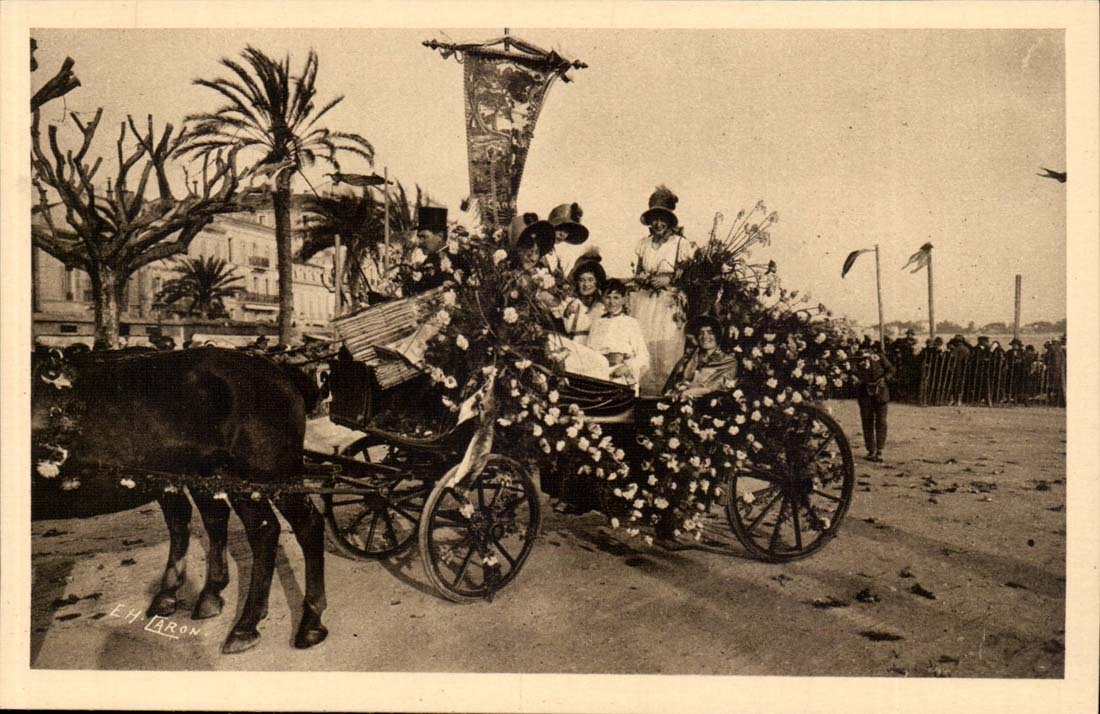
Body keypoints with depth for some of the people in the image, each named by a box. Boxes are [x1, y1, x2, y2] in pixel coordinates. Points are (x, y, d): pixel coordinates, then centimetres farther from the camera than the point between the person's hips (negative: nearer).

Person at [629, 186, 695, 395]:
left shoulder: (682, 244, -1)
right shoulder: (643, 244, 13)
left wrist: (669, 279, -13)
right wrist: (643, 278, -2)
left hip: (669, 306, -3)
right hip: (643, 303, 3)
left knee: (666, 353, -7)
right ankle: (642, 392, 5)